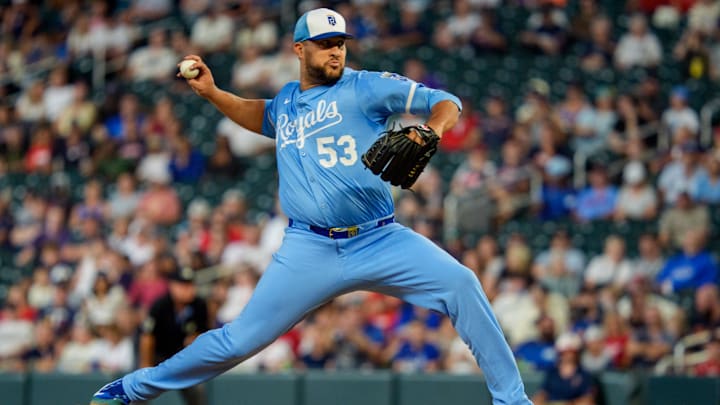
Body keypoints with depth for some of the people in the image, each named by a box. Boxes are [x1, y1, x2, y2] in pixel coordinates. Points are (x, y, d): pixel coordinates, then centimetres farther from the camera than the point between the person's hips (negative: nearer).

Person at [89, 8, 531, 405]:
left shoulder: (366, 86, 0)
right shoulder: (287, 100, 15)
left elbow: (446, 102, -3)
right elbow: (264, 117, 40)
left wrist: (430, 130, -24)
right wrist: (212, 93, 27)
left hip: (380, 241, -2)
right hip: (310, 251, 2)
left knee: (459, 283, -24)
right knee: (241, 339, -1)